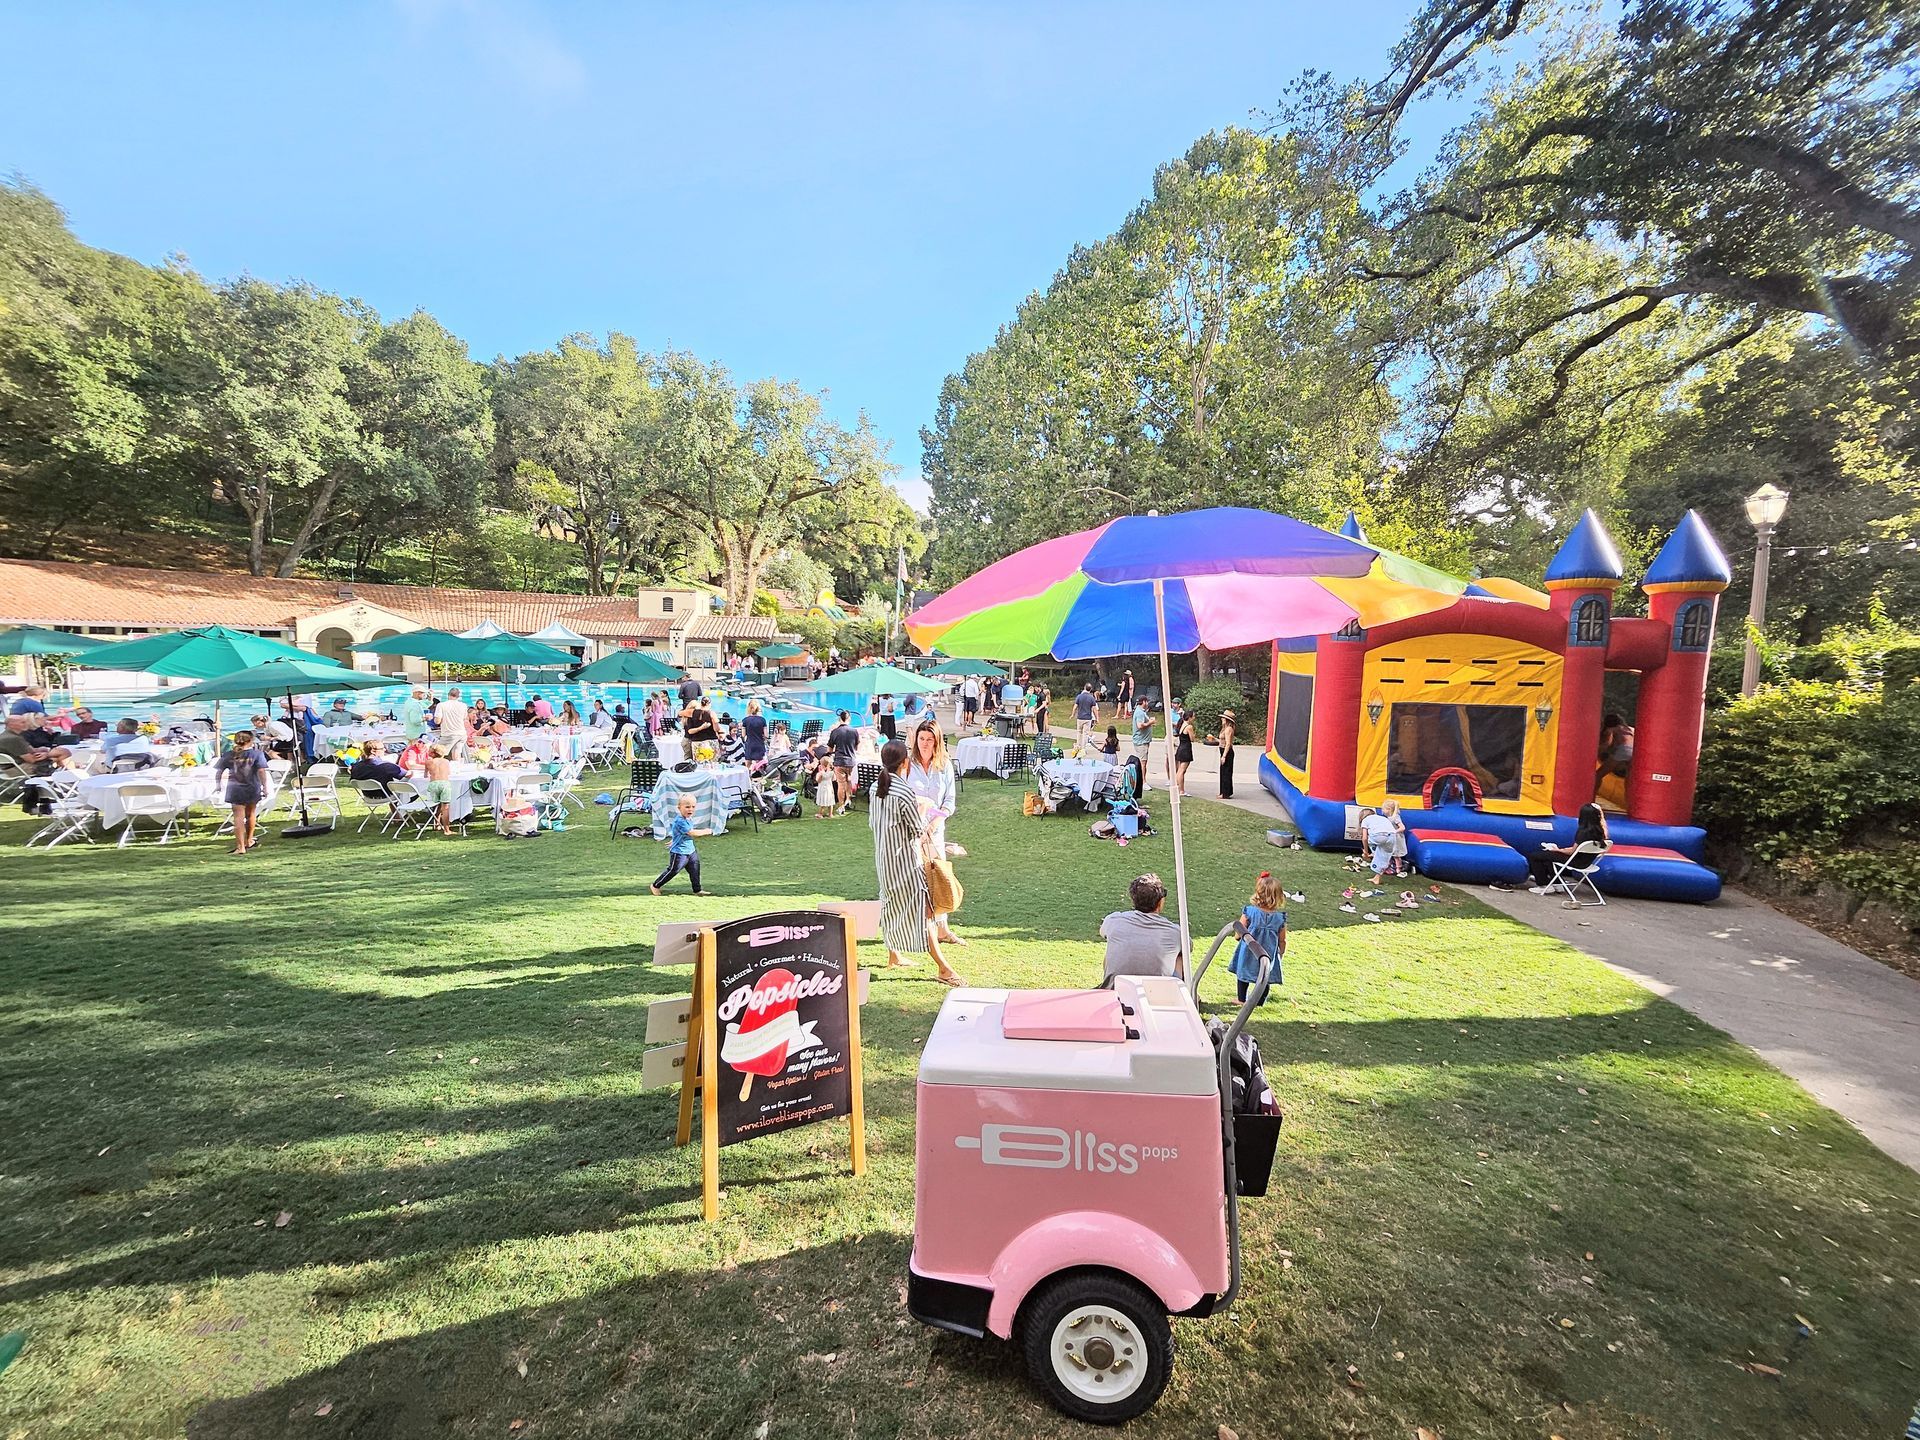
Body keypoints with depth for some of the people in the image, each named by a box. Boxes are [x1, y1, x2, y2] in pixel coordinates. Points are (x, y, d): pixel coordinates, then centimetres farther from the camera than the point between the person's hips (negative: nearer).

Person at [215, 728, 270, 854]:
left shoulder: (228, 755, 3)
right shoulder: (257, 753, -5)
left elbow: (218, 772, 6)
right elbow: (261, 771, -13)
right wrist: (264, 786, -9)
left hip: (235, 789, 1)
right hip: (252, 789, 0)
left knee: (238, 817, -1)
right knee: (250, 814, 20)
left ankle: (241, 846, -7)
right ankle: (249, 841, 32)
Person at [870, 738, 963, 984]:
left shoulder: (876, 787, 2)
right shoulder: (905, 792, -21)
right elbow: (919, 831, -13)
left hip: (883, 859, 8)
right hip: (905, 860, -8)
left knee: (892, 906, 22)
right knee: (922, 910, -6)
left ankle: (893, 956, 35)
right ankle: (944, 968, -3)